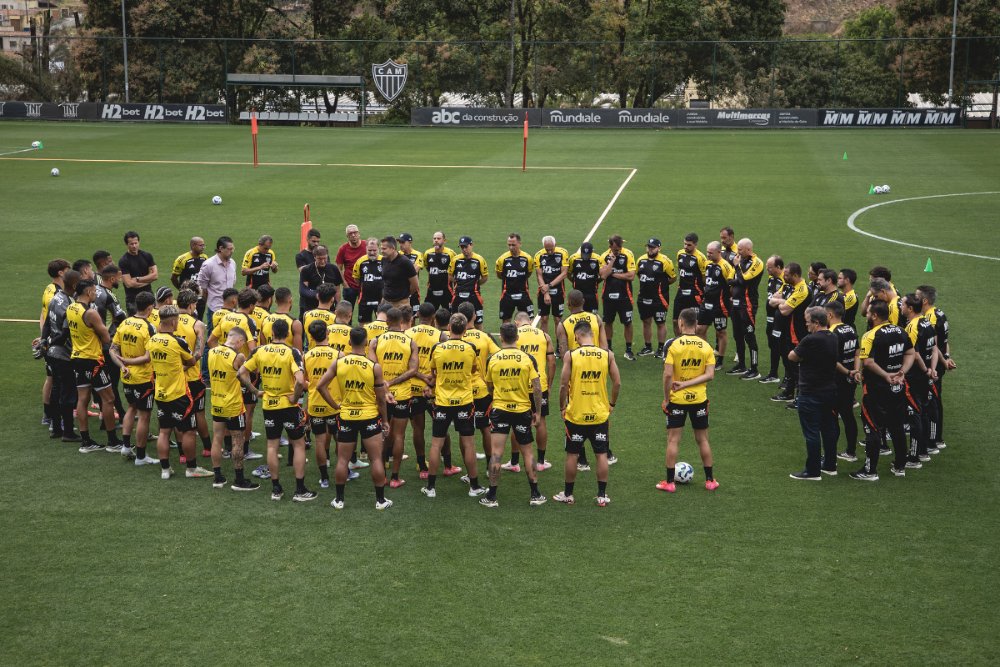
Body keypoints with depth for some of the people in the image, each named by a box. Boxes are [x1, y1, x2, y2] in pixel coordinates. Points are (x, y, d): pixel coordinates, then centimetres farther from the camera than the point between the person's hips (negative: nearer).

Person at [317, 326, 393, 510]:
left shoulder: (338, 363, -7)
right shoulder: (375, 367, -11)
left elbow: (321, 386, -8)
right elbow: (381, 399, -5)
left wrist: (335, 405, 3)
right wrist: (385, 420, 7)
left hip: (346, 417, 2)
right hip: (370, 417, -2)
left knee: (342, 460, 11)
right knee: (376, 459, 7)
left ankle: (339, 500, 17)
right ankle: (380, 500, 11)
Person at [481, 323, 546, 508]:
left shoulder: (492, 359, -5)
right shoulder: (528, 358, -7)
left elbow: (489, 387, 8)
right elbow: (537, 389, -8)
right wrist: (538, 413, 2)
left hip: (499, 410, -1)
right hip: (523, 410, 1)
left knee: (496, 453, 1)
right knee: (527, 452, 12)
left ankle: (492, 497, 2)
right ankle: (535, 495, 16)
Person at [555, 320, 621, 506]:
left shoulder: (570, 355, -11)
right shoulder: (607, 355, -4)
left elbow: (563, 385, -11)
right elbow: (617, 382, -2)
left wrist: (562, 408, 3)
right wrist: (612, 404, 13)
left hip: (575, 414, -2)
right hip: (600, 414, 2)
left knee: (572, 455, 11)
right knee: (601, 454, 10)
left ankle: (568, 494, 20)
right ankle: (602, 496, 13)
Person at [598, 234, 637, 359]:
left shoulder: (628, 255, -8)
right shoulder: (605, 256, -2)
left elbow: (631, 275, -15)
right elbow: (603, 275, -13)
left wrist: (613, 274, -10)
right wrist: (612, 261, -17)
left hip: (624, 295, -2)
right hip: (608, 294, 2)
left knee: (627, 323, 2)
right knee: (608, 322, 11)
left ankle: (628, 350, 11)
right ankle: (608, 348, 25)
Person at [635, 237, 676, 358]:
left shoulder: (664, 261, -12)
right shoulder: (641, 260, 5)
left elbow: (673, 277, -5)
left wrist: (662, 284, 0)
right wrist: (646, 285, 12)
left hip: (659, 298, -6)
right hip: (644, 297, 6)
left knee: (660, 323, 5)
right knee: (646, 322, 14)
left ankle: (661, 349, 15)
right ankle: (648, 347, 26)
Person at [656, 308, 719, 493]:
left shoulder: (673, 345, -12)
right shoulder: (706, 346, -2)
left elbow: (668, 375, -17)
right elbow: (710, 375, -10)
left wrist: (666, 399, -7)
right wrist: (687, 384, -10)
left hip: (677, 400, -3)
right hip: (699, 399, 3)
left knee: (673, 440, 5)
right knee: (702, 439, 15)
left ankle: (670, 482, 8)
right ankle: (710, 480, 20)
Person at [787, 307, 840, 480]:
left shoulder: (811, 340, -22)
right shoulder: (834, 338, 3)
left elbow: (792, 356, -11)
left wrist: (798, 351, 9)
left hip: (811, 393, -8)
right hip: (830, 390, 8)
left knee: (811, 432, -1)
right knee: (829, 428, 16)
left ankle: (813, 471, 4)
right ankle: (830, 465, 27)